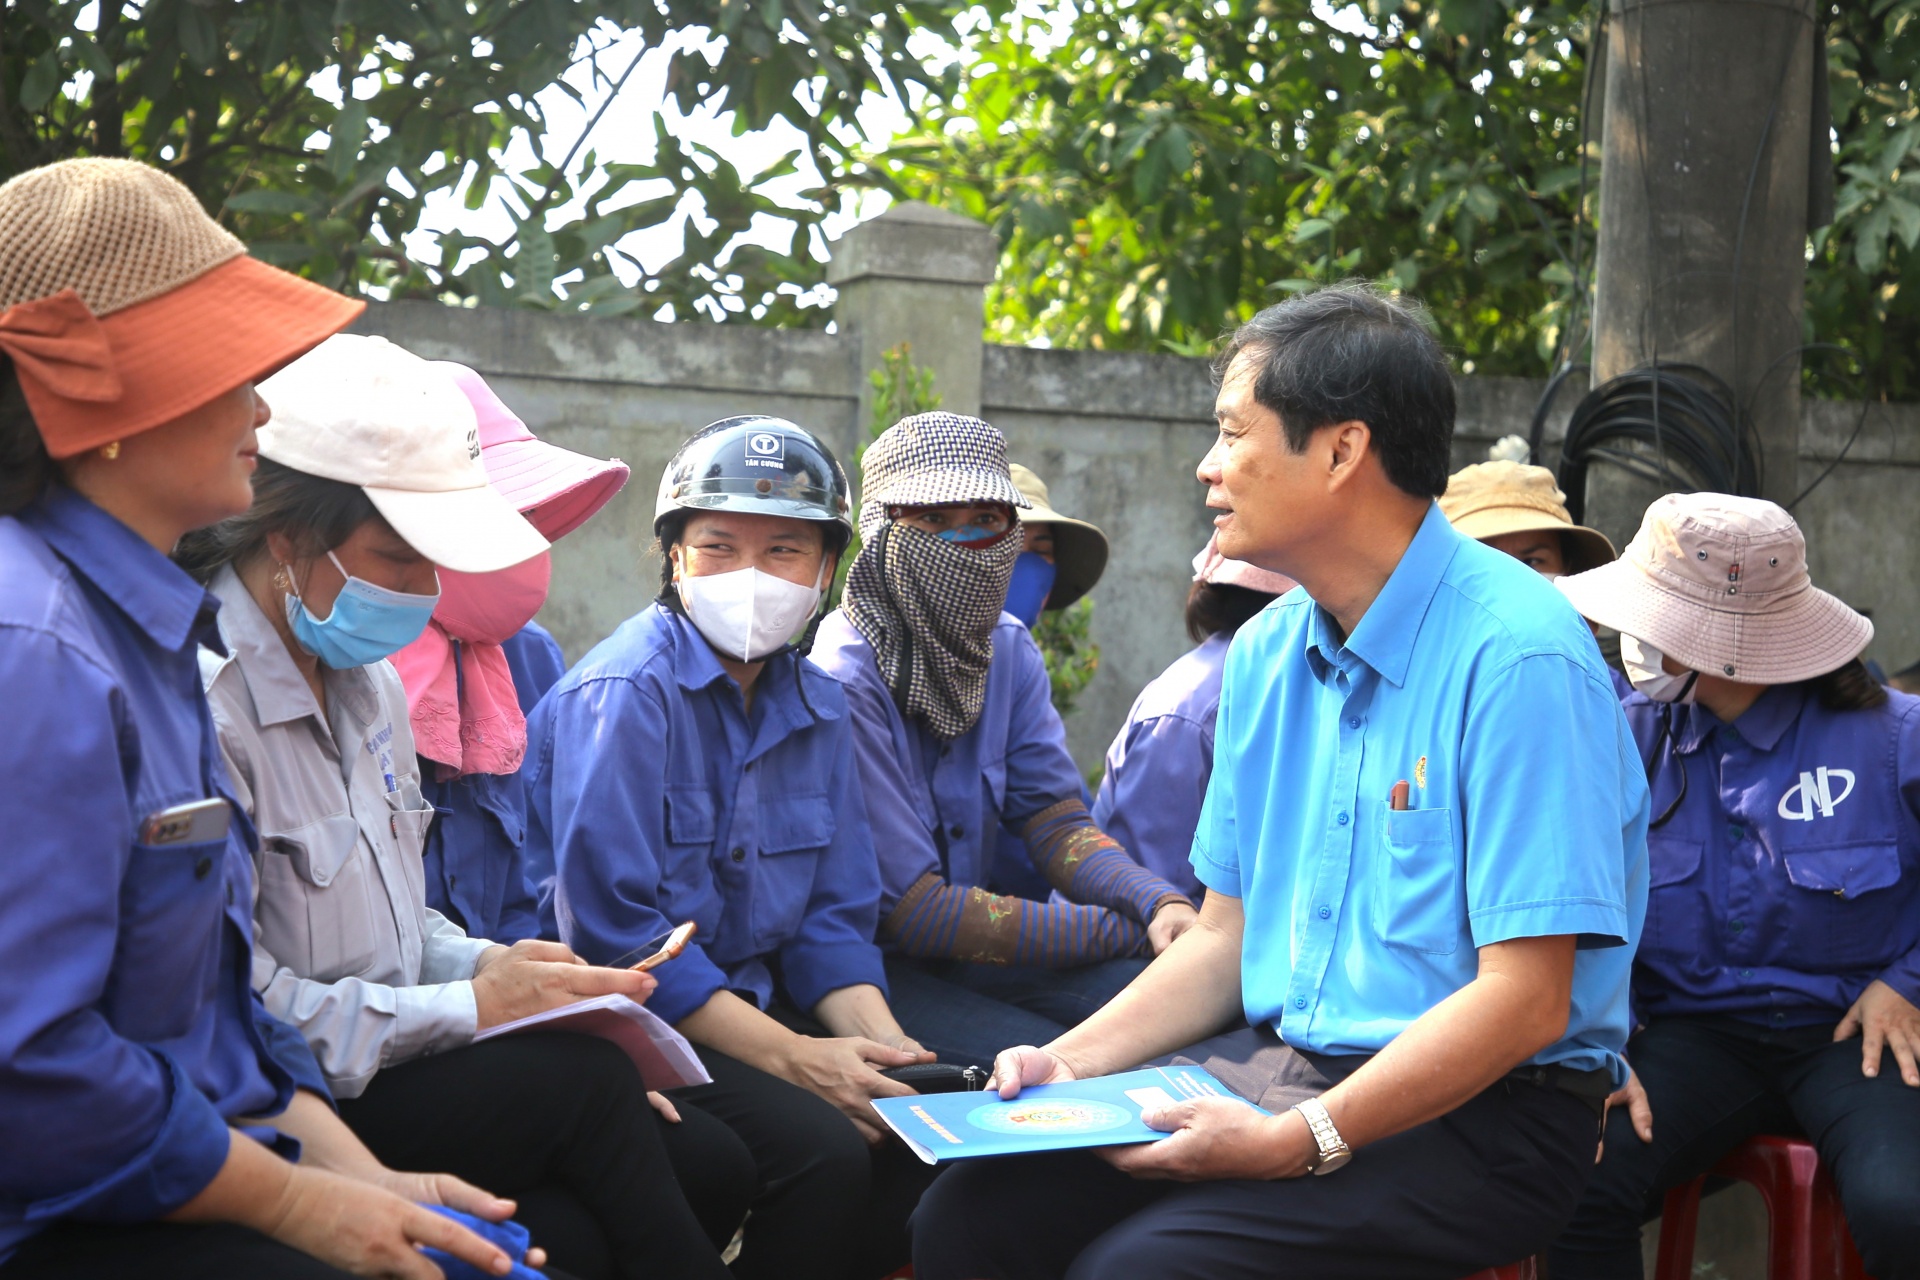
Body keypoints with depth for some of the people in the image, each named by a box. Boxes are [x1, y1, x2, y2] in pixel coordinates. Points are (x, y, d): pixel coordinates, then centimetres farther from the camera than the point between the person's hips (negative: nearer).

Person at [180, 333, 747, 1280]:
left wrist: (488, 965, 2)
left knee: (709, 1162, -9)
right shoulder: (200, 703, -17)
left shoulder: (368, 679, 14)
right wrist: (471, 1005, -17)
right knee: (579, 1076, -24)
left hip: (395, 1055, 9)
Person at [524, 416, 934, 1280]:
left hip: (755, 1004, 7)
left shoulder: (816, 706, 8)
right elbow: (610, 931, -20)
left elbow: (832, 917, 11)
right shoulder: (627, 691, -14)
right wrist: (792, 1057, -23)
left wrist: (880, 1042, -10)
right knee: (823, 1150, -27)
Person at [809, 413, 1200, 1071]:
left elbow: (1058, 821, -1)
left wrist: (1161, 903, -24)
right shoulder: (842, 678, -23)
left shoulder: (1007, 648, 2)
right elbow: (911, 909, -22)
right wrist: (1123, 929, -20)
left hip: (960, 943, 7)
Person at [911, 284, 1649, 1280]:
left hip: (1474, 1116, -7)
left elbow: (1526, 1000, -19)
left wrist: (1302, 1140, -22)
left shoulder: (1517, 657, -16)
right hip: (1270, 1064, 7)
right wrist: (1071, 1062, 0)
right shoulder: (1266, 652, 11)